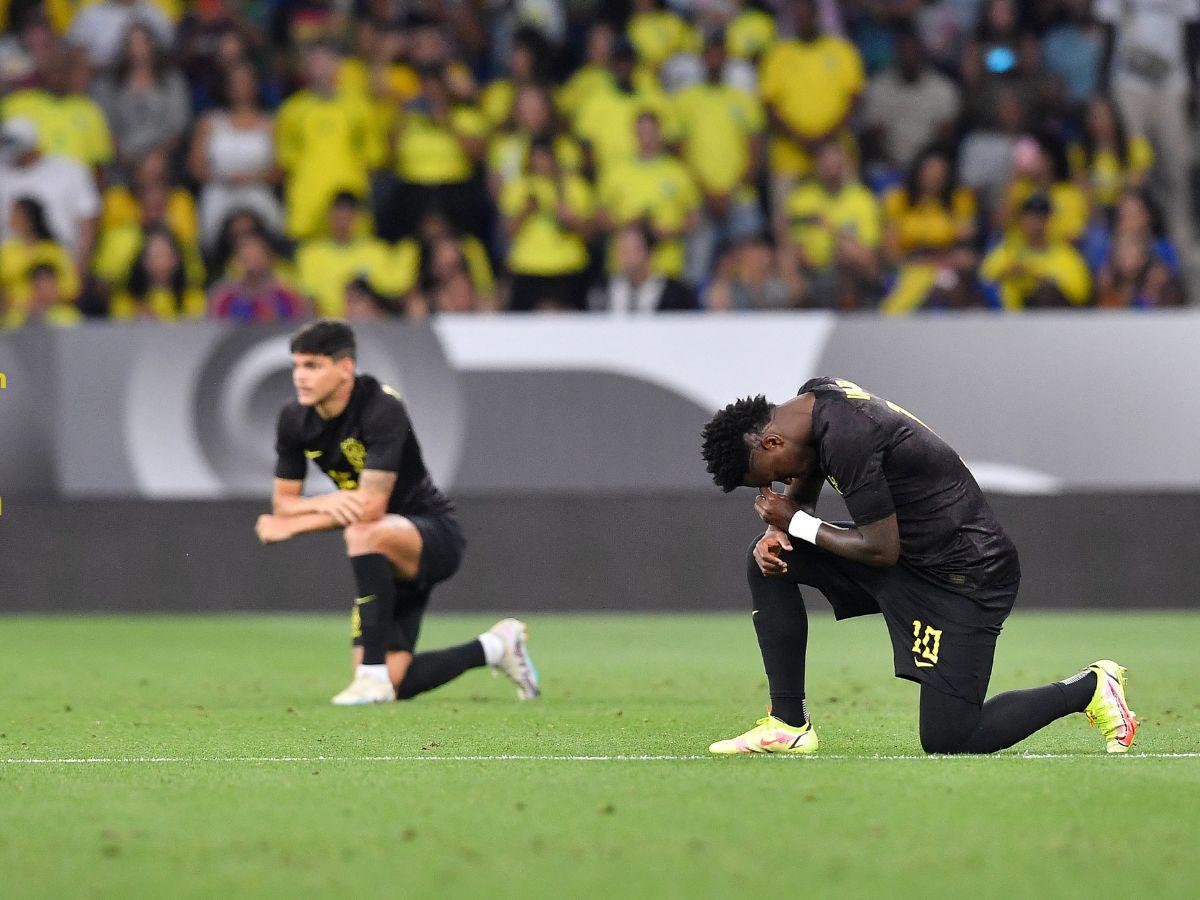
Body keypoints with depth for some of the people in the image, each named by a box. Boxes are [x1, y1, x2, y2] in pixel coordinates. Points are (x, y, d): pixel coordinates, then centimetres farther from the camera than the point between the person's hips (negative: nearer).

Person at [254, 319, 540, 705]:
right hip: (384, 556, 7)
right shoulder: (294, 420, -3)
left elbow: (371, 507, -28)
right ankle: (494, 647, 23)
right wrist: (326, 502, -22)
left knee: (364, 533, -42)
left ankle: (374, 674, -35)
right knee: (395, 685, -4)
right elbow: (282, 502, 1)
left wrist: (292, 526, -21)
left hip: (435, 532, -7)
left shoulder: (382, 410, -24)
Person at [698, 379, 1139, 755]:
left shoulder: (847, 439, -27)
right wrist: (776, 532, -3)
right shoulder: (815, 395, 2)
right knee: (768, 560, 2)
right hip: (911, 555, 10)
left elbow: (882, 550, -23)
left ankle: (1089, 687, 8)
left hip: (964, 574, -10)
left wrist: (795, 523, -13)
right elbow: (801, 495, 19)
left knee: (946, 740, -10)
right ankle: (789, 723, 5)